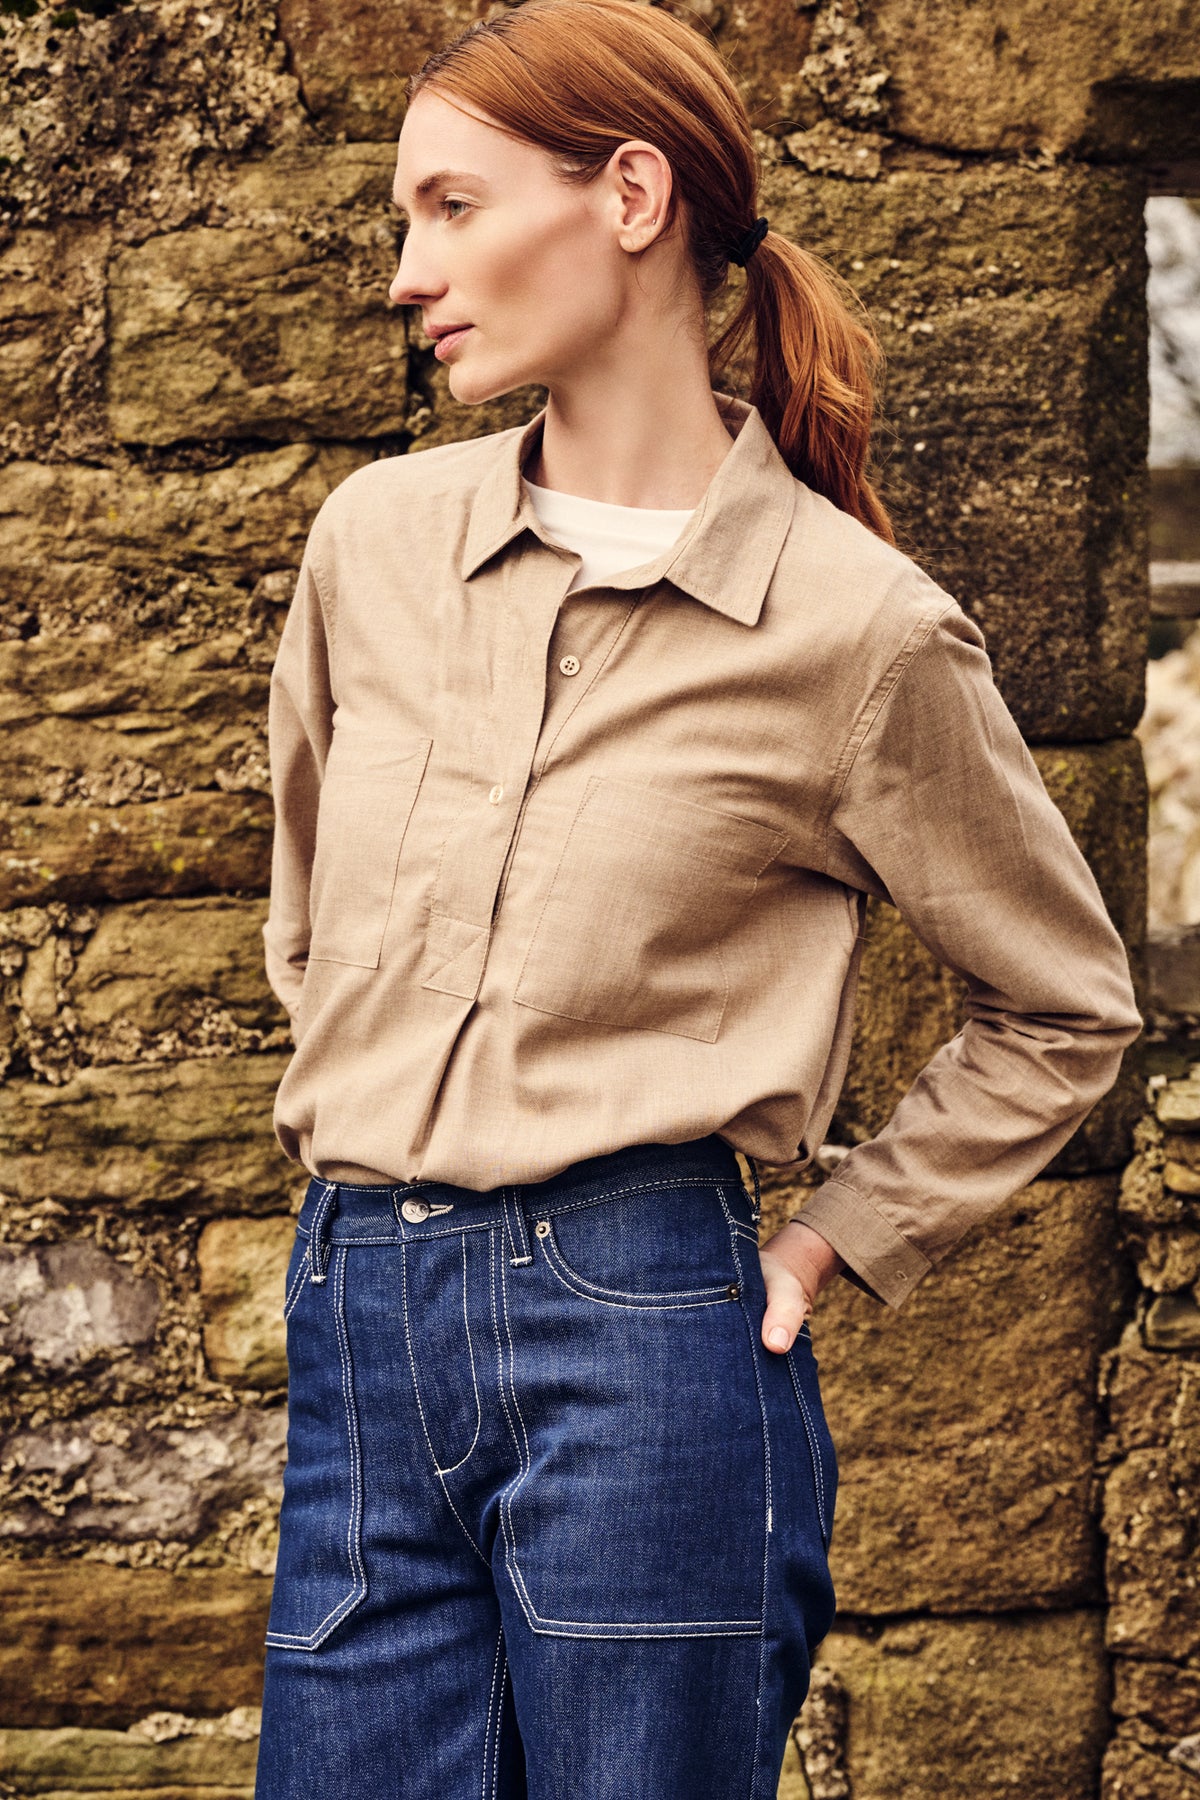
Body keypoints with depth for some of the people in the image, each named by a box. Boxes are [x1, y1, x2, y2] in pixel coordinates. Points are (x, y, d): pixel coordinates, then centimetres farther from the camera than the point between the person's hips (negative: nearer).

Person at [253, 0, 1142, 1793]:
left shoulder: (861, 628, -4)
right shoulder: (374, 536, 9)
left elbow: (1064, 1008, 9)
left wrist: (842, 1242, 4)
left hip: (642, 1332, -4)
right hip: (358, 1325, 4)